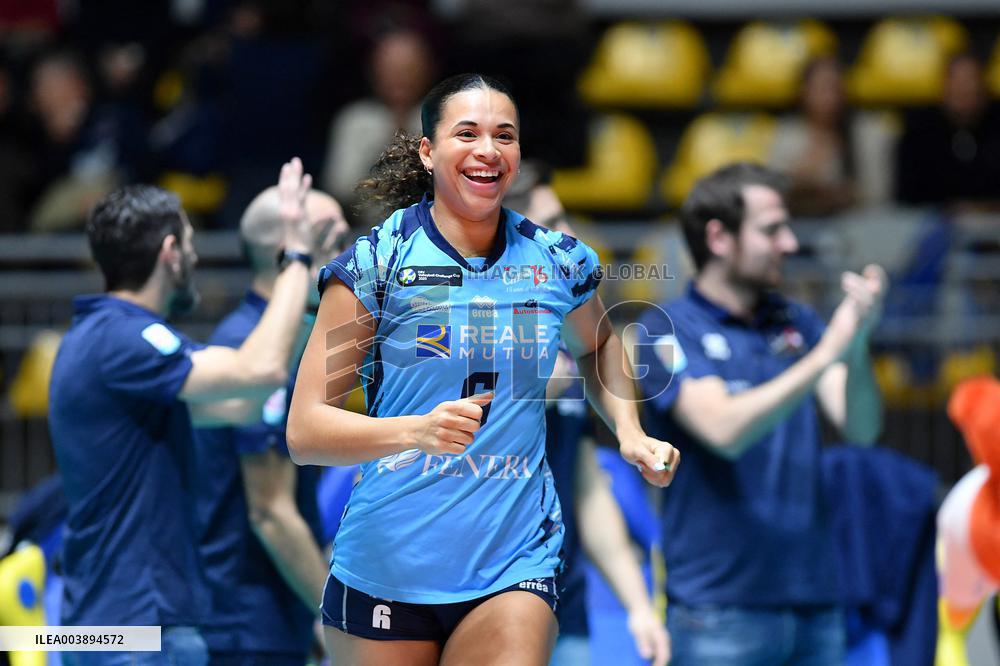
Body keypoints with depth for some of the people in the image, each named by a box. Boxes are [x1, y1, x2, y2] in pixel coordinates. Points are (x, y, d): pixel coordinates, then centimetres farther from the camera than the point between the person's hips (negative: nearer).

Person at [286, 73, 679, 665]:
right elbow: (304, 433, -11)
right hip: (386, 568, -2)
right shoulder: (375, 263, -7)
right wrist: (417, 430, -27)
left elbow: (596, 345, 29)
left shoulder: (561, 262, 4)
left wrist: (630, 432, 12)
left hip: (515, 568, 2)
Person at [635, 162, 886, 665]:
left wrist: (857, 344, -20)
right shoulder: (667, 330, -4)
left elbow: (861, 428, 0)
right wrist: (826, 354, -24)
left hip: (813, 601, 5)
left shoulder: (796, 323, 10)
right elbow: (725, 429, -19)